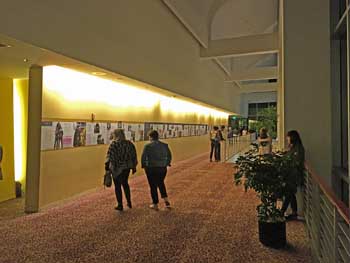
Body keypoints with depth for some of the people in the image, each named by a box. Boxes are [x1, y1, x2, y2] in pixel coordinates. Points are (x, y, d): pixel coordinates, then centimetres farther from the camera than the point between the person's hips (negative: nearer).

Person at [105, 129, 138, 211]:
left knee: (118, 186, 7)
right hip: (127, 167, 5)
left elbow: (110, 155, -18)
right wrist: (134, 166, 13)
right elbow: (134, 156, 5)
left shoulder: (114, 144, -11)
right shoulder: (129, 143, 3)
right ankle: (129, 202, 27)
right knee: (125, 184, 23)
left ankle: (120, 205, 14)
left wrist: (107, 164, -12)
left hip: (117, 168, -5)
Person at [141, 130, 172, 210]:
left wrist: (143, 165, 7)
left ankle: (155, 204, 20)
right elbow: (169, 156, 9)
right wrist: (167, 164, 24)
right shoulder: (164, 145, 0)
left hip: (151, 169, -4)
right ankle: (166, 200, 15)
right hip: (162, 168, 4)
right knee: (161, 183, 24)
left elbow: (143, 157, -10)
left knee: (153, 186, 10)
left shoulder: (147, 146, -12)